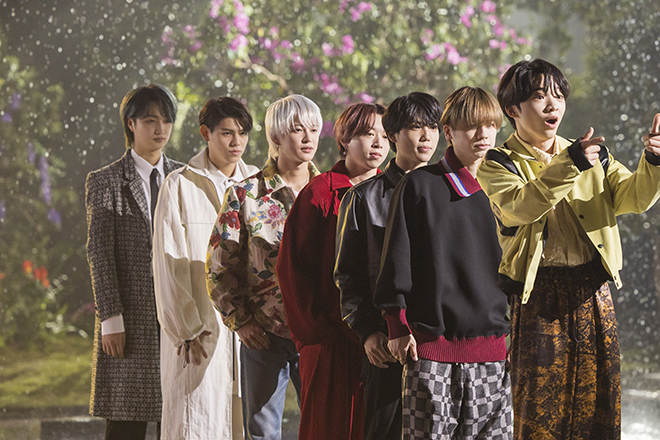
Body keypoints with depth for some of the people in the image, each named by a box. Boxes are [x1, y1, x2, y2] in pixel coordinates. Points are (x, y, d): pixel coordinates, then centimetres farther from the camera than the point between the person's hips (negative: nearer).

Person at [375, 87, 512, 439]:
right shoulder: (419, 185, 2)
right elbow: (397, 258, 2)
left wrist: (515, 327, 15)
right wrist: (398, 326, -3)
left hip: (491, 345, 3)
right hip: (432, 344, -3)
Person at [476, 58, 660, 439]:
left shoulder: (594, 156, 15)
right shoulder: (498, 164, 1)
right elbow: (520, 207, -19)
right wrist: (569, 165, -27)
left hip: (593, 292, 4)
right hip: (537, 297, -4)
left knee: (598, 404, 5)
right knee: (538, 409, -3)